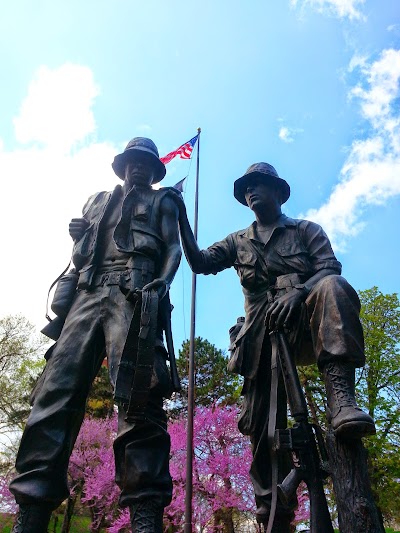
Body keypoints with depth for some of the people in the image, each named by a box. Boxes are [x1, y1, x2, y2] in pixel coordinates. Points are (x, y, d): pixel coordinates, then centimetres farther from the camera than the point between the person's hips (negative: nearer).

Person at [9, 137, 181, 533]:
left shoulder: (162, 201, 25)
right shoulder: (97, 201, 35)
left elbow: (173, 247, 9)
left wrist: (162, 282, -11)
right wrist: (78, 237, 6)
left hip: (133, 291, -3)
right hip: (88, 293, 4)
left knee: (139, 390, -21)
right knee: (58, 386, -12)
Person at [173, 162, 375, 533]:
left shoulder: (305, 230, 17)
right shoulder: (238, 242, 26)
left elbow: (330, 266, 0)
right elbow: (200, 262, 12)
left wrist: (299, 292, -21)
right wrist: (182, 220, 1)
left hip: (306, 320, -2)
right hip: (263, 332, 3)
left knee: (332, 289, -35)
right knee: (262, 424, -5)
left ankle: (340, 397, -45)